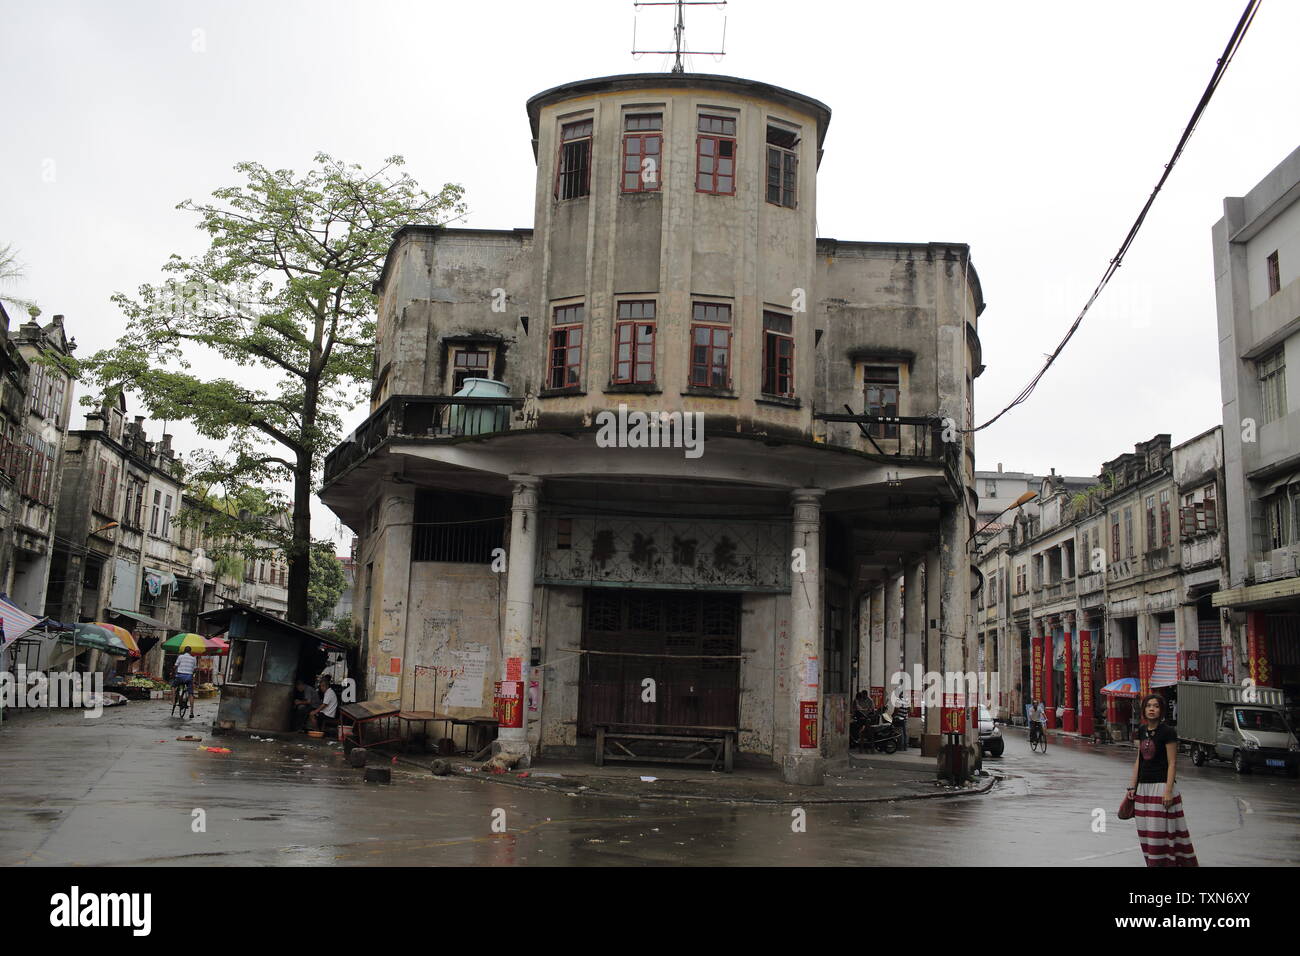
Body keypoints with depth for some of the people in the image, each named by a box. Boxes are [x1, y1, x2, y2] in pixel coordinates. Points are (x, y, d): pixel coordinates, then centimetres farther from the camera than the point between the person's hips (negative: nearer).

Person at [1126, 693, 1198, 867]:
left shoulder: (1167, 732, -10)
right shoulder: (1141, 730, 8)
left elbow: (1172, 763, -11)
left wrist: (1168, 791, -17)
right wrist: (1133, 786, 11)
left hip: (1161, 786, -6)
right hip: (1143, 786, 6)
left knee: (1162, 831, -4)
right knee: (1147, 831, 9)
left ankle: (1165, 862, 3)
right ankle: (1152, 862, 18)